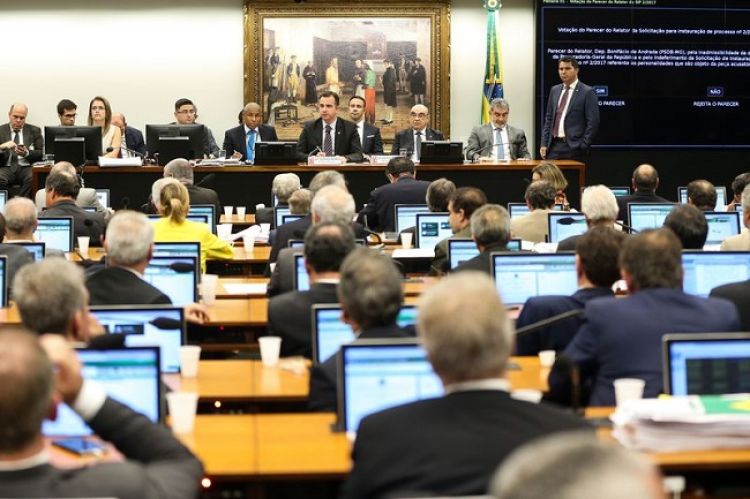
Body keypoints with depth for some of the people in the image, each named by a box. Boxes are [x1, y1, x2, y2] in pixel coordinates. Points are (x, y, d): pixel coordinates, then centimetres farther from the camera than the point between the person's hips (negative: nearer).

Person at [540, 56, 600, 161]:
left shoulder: (587, 92, -3)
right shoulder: (555, 90, 15)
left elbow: (593, 123, -7)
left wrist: (583, 147, -12)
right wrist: (544, 144, 9)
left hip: (573, 147, -5)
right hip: (554, 145, 5)